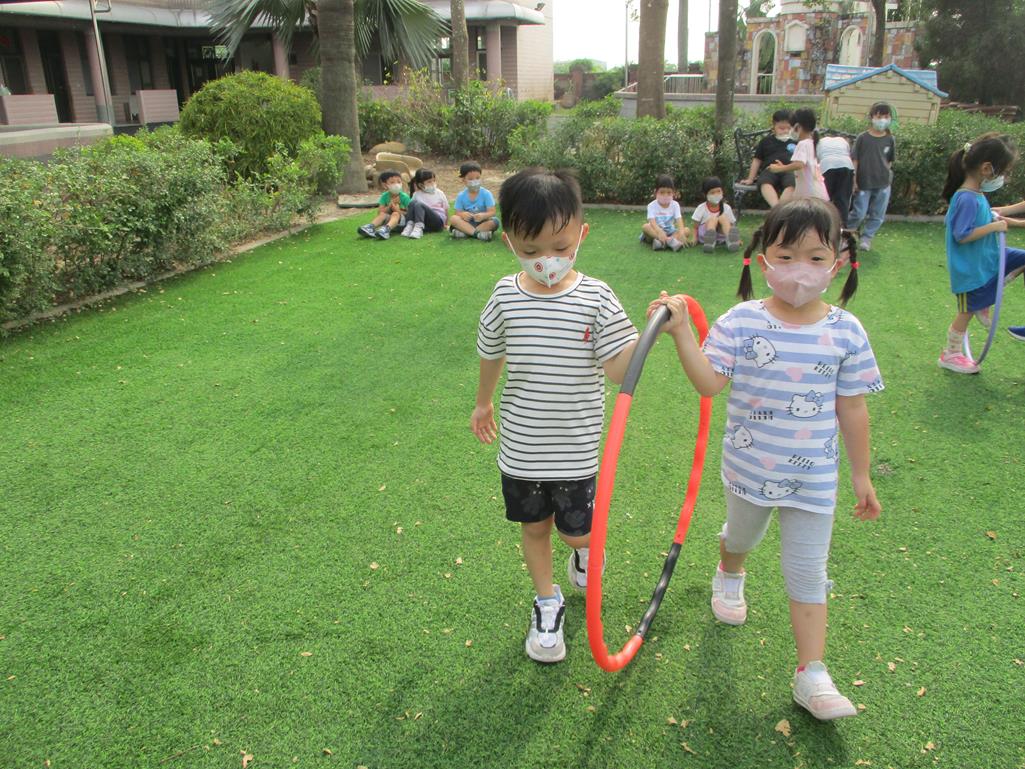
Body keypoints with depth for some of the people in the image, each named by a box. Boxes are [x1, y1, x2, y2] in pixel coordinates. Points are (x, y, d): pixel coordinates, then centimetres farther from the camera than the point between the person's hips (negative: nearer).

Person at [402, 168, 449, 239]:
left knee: (419, 204, -27)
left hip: (438, 222, -2)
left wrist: (445, 224, 10)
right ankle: (409, 225, -31)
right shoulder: (417, 194, 7)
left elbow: (446, 210, 10)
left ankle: (419, 228, -44)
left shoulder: (439, 193, 5)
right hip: (425, 223, 2)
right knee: (412, 203, -20)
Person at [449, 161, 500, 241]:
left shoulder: (486, 193, -6)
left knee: (494, 221, -32)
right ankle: (478, 233, -36)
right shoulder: (461, 196, 0)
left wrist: (483, 215, -36)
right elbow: (458, 212, -2)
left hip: (482, 222, -1)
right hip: (467, 222, 1)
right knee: (453, 218, -24)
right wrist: (462, 214, -28)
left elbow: (492, 212, -12)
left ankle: (464, 232, -32)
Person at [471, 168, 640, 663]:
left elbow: (616, 369, -17)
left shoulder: (596, 298, -14)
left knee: (576, 530, 9)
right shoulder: (505, 296, -8)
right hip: (520, 447, 2)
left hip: (576, 449, -2)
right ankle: (547, 604, 40)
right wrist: (483, 402, 23)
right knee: (534, 526, 17)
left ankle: (585, 549, 47)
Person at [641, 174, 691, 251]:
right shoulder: (652, 205, -10)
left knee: (687, 230, -20)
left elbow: (679, 221, -17)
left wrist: (681, 233, -39)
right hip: (656, 232, -3)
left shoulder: (675, 205, -3)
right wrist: (660, 232, -48)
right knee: (645, 227, -31)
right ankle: (670, 241, -49)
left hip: (670, 232, 3)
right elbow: (652, 222, -26)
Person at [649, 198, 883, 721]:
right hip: (749, 468, 1)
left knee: (807, 572, 5)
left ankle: (811, 673, 17)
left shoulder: (846, 332, -10)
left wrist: (861, 475, 3)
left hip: (813, 478, 0)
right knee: (741, 535, 27)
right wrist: (681, 331, -35)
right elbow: (709, 383, -22)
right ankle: (729, 574, 61)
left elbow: (852, 409, -3)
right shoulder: (741, 323, -14)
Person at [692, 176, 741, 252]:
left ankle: (730, 240, -45)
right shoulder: (701, 208, -3)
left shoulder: (726, 208, 2)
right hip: (705, 235, -1)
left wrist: (737, 239, -12)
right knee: (713, 218, -25)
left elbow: (732, 226, 2)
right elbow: (695, 227, 0)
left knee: (723, 217, -22)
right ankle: (710, 242, -52)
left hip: (721, 236, 1)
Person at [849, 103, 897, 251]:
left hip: (883, 184, 3)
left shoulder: (890, 140, 2)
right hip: (864, 183, -3)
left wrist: (884, 173, 1)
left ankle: (866, 238, 20)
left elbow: (890, 161, 11)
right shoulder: (862, 137, -5)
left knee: (877, 215, 6)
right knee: (859, 213, -1)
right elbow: (854, 160, -4)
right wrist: (853, 181, -7)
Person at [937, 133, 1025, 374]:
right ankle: (950, 355, 25)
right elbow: (962, 235, -30)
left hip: (987, 258, 9)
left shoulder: (977, 194, 2)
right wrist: (994, 226, -22)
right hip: (971, 270, -9)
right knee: (967, 312, 6)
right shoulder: (968, 199, -27)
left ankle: (983, 303, 14)